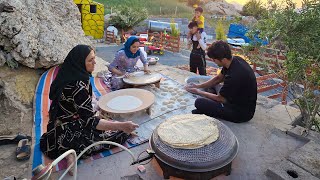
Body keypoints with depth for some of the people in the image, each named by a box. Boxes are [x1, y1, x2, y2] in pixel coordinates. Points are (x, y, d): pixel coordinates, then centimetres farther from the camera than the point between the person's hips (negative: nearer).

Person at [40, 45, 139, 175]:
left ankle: (73, 149, 7)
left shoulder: (67, 76, -1)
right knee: (120, 132, 1)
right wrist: (122, 126, -27)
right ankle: (75, 150, -5)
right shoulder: (78, 86, -29)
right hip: (69, 134, -9)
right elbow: (90, 121, -26)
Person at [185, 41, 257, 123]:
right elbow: (218, 78, 11)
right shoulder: (235, 60, -5)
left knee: (199, 102, -21)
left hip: (242, 113, -9)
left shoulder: (234, 76, -33)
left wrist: (198, 92, -5)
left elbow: (219, 98, -17)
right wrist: (198, 86, 5)